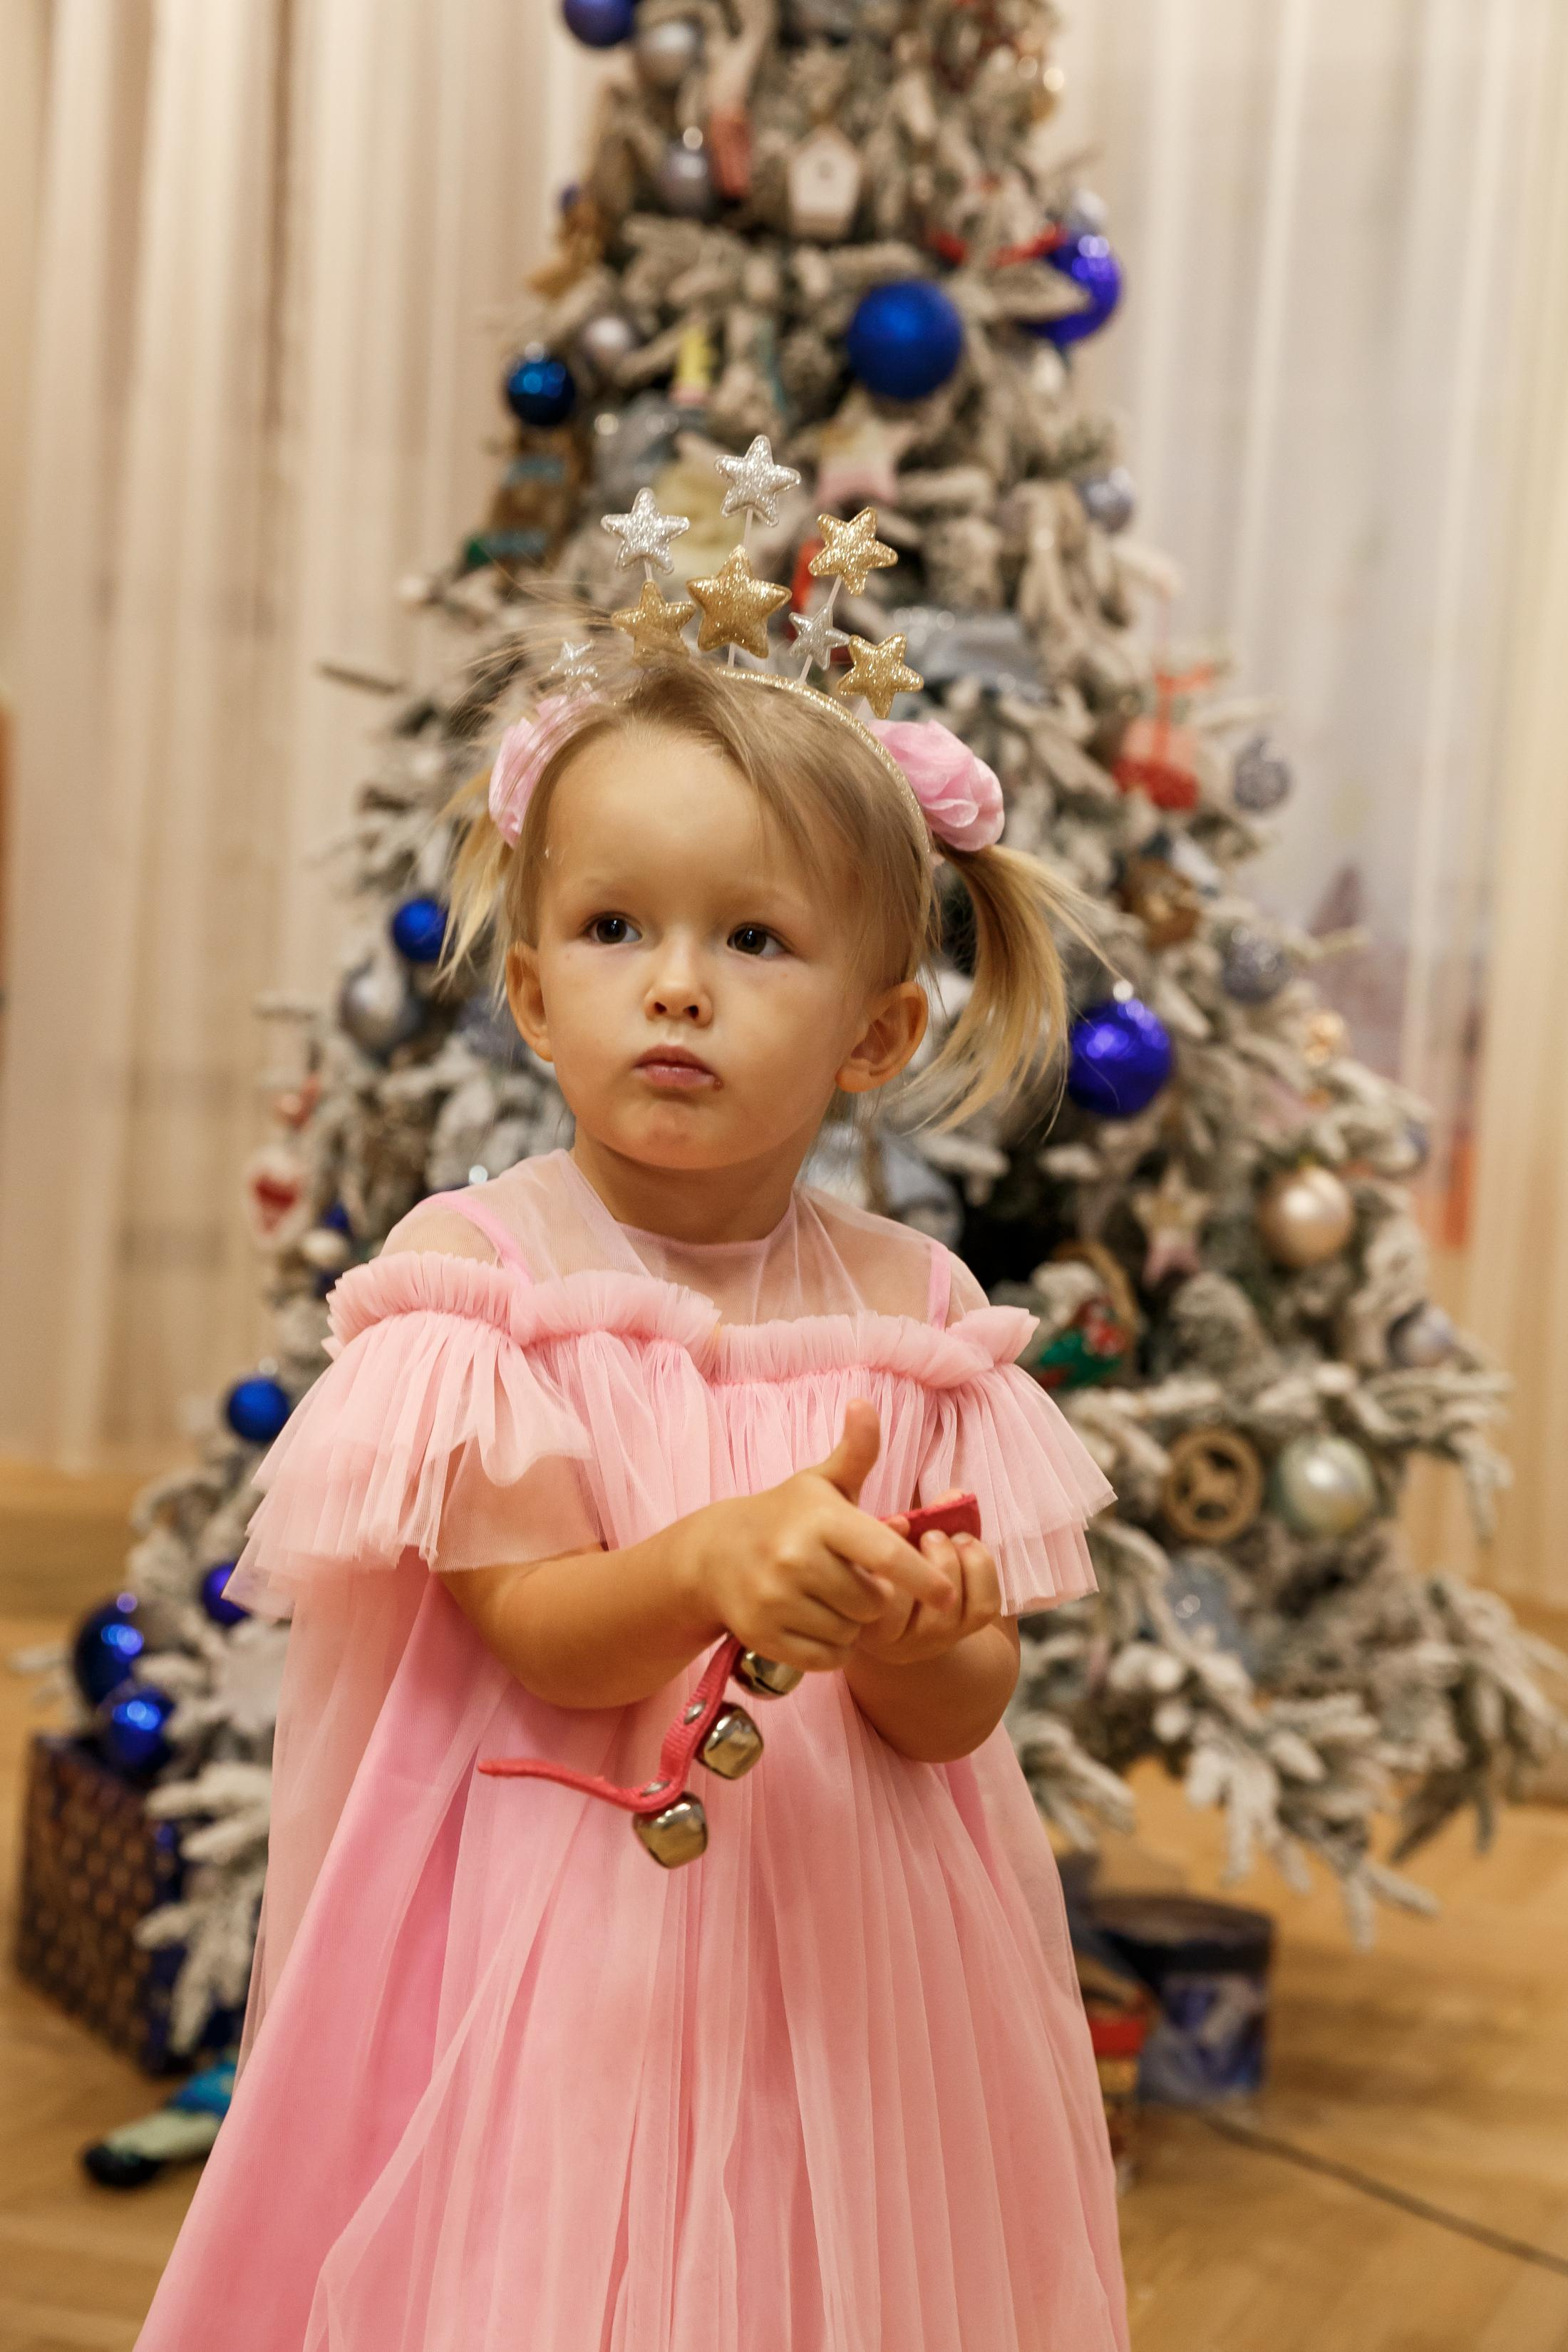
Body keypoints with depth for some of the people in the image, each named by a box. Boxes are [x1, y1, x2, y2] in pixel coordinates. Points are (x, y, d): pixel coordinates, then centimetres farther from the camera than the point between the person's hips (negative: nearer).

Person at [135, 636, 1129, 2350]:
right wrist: (713, 1564, -34)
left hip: (854, 1954, 3)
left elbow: (967, 1708, -2)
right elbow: (530, 1636, -15)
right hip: (567, 1959, -2)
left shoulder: (911, 1309, 0)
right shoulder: (480, 1270, -8)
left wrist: (914, 1634, -24)